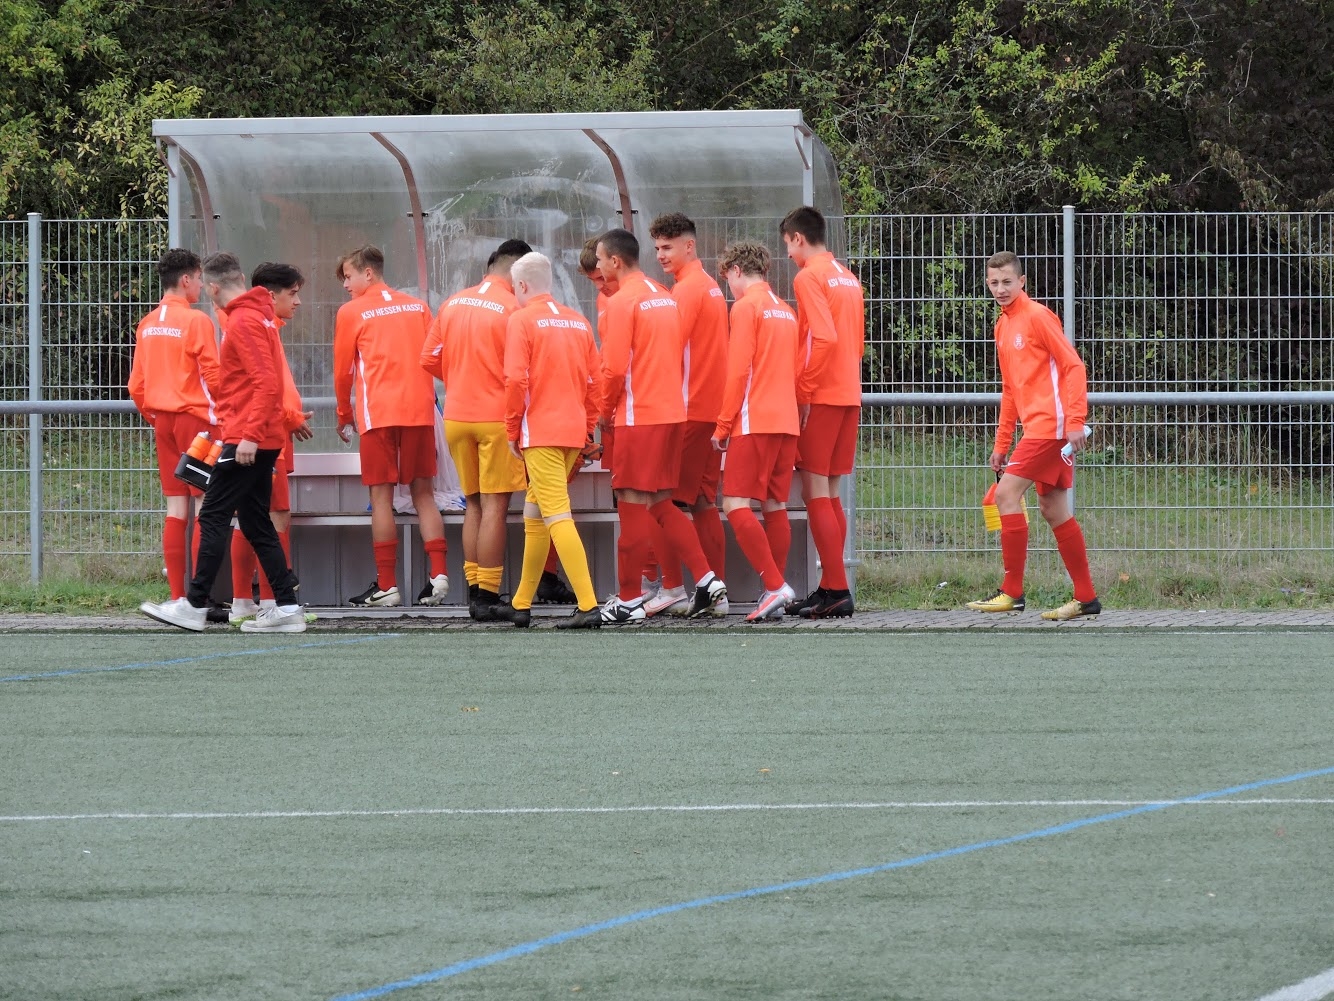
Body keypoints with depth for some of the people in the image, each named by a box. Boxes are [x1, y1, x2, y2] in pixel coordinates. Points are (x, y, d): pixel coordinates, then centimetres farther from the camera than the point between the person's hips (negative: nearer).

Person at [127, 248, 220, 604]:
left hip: (162, 420, 7)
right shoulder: (196, 321, -11)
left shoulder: (147, 325, 10)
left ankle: (177, 597, 6)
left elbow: (136, 386, 11)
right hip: (195, 415, -7)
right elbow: (213, 377, -12)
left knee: (176, 509, 8)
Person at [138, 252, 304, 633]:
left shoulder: (244, 322, -13)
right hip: (259, 440, 10)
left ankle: (195, 605, -5)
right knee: (256, 523, 10)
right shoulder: (259, 316, 16)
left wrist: (249, 436, -24)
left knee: (213, 518, -6)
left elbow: (266, 383, -21)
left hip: (245, 441, -10)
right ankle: (286, 607, 7)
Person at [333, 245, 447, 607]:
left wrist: (344, 416, 20)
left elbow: (343, 371, 7)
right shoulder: (418, 307, 13)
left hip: (377, 413, -4)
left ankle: (386, 585, -4)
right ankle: (438, 574, -5)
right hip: (420, 410, 4)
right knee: (423, 493, 7)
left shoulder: (351, 312, 2)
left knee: (381, 495, -2)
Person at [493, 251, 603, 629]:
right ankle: (521, 604, 25)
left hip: (540, 432, -7)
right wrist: (587, 429, 18)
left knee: (557, 516, -11)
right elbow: (593, 380, 12)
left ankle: (588, 605, -21)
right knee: (535, 516, 18)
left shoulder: (522, 320, -6)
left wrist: (512, 430, -4)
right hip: (573, 431, 7)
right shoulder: (578, 322, 12)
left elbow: (516, 380, -14)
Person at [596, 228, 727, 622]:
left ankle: (629, 600, 0)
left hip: (638, 415, -8)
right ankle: (706, 579, 6)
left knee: (633, 505, -3)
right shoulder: (664, 297, 15)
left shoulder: (622, 302, -12)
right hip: (671, 411, 8)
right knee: (660, 504, 14)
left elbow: (615, 367, -17)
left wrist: (606, 409, -1)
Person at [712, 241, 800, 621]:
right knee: (775, 507, 9)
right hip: (786, 421, 8)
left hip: (754, 421, -8)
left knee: (737, 505, -10)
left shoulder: (746, 307, -6)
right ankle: (775, 594, 7)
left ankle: (775, 586, -20)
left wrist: (723, 425, -6)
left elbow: (738, 372, -11)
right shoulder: (786, 311, 17)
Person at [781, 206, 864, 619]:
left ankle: (836, 591, -10)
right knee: (829, 494, 12)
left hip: (821, 397, -8)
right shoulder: (848, 278, 16)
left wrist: (804, 391, -15)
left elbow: (824, 338, -20)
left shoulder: (809, 277, -10)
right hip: (849, 395, 8)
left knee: (816, 491, -6)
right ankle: (831, 588, 12)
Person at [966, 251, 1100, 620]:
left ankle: (1012, 592, -10)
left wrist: (1075, 421, -20)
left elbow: (1074, 366, -13)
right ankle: (1086, 598, 12)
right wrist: (1002, 443, 19)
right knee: (1053, 509, 9)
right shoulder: (1003, 326, 17)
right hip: (1036, 427, 9)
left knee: (1006, 493, -12)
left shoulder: (1038, 317, -9)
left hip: (1052, 424, -9)